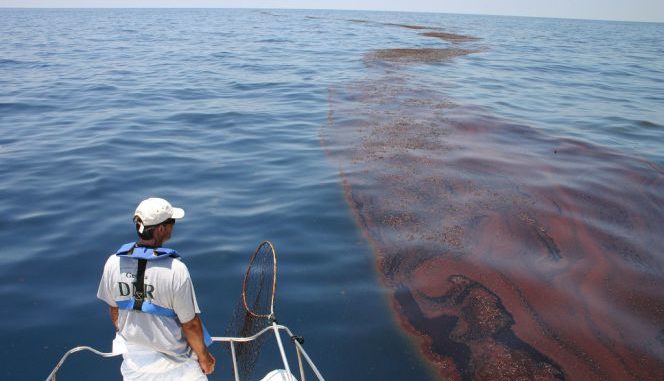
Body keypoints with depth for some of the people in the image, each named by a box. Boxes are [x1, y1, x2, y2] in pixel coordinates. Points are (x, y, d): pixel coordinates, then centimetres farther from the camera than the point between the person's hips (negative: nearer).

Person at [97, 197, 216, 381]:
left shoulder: (113, 263, -14)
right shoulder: (175, 269, -28)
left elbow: (114, 310, 3)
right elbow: (190, 324, -19)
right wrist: (204, 356, -2)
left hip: (133, 359, 5)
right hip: (174, 364, -4)